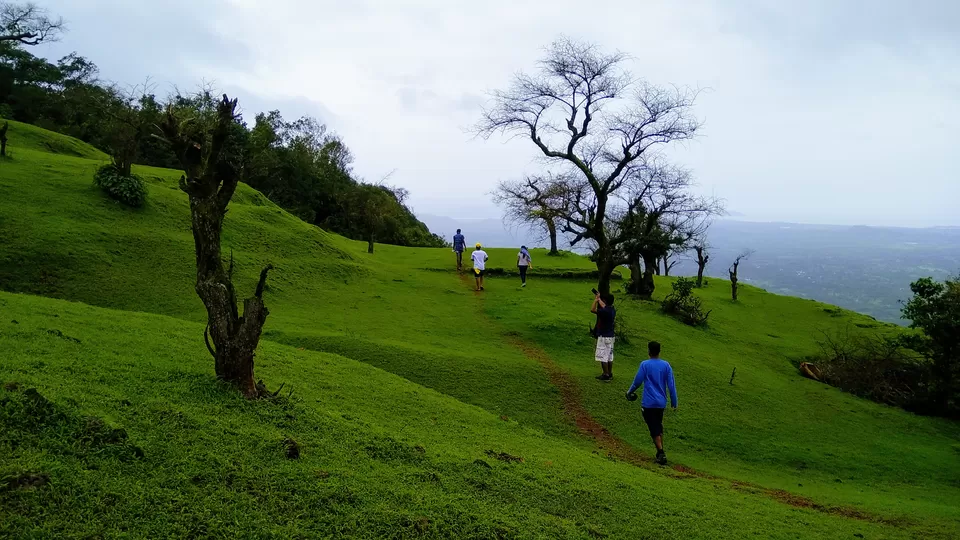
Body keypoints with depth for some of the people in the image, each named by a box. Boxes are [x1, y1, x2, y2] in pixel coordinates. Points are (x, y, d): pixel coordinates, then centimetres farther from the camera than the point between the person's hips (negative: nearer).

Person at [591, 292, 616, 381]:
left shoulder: (605, 311, -23)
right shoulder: (612, 309, 3)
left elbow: (592, 310, -18)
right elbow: (604, 306, 22)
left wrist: (596, 300, -6)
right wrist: (599, 299, 25)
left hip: (604, 337, -9)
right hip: (611, 336, 9)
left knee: (603, 357, -2)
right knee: (609, 356, 15)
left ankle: (606, 375, 1)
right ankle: (610, 373, 23)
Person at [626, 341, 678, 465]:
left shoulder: (645, 365, -10)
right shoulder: (666, 365, 0)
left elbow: (637, 382, -5)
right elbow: (671, 385, 0)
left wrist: (629, 392, 13)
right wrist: (674, 402, 8)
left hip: (648, 403, -5)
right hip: (661, 402, 5)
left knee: (654, 429, 0)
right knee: (659, 426, 21)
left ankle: (661, 453, -7)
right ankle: (661, 452, 25)